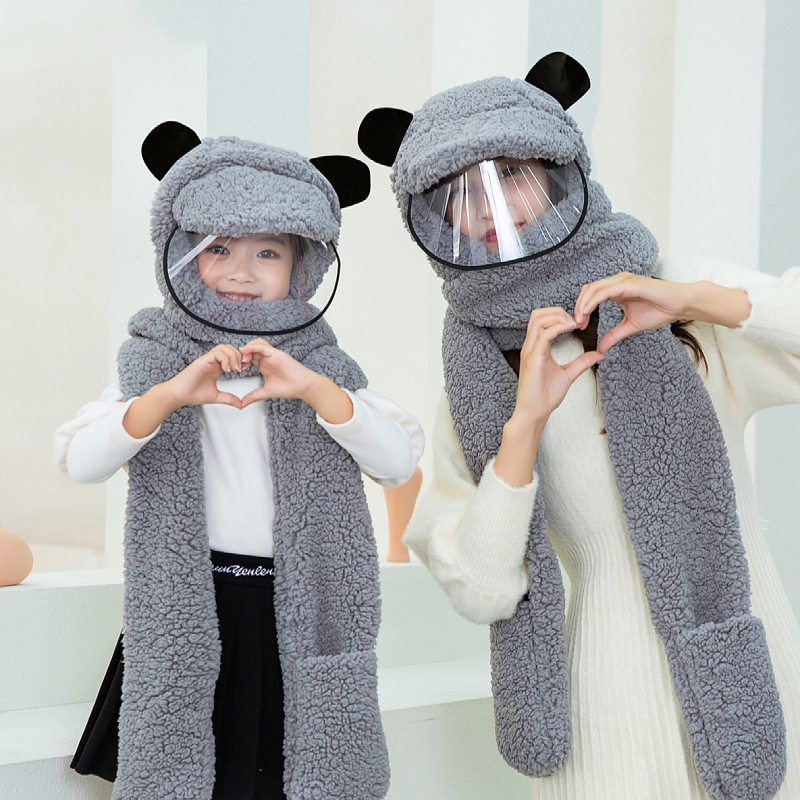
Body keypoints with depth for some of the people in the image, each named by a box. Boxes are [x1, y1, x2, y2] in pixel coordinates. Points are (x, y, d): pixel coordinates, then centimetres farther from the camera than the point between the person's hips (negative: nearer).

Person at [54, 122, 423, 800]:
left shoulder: (322, 368, 5)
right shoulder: (154, 363, 2)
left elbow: (401, 463, -8)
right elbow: (78, 459, -12)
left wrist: (312, 387, -21)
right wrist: (171, 394, -27)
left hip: (303, 614, 1)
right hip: (188, 611, -1)